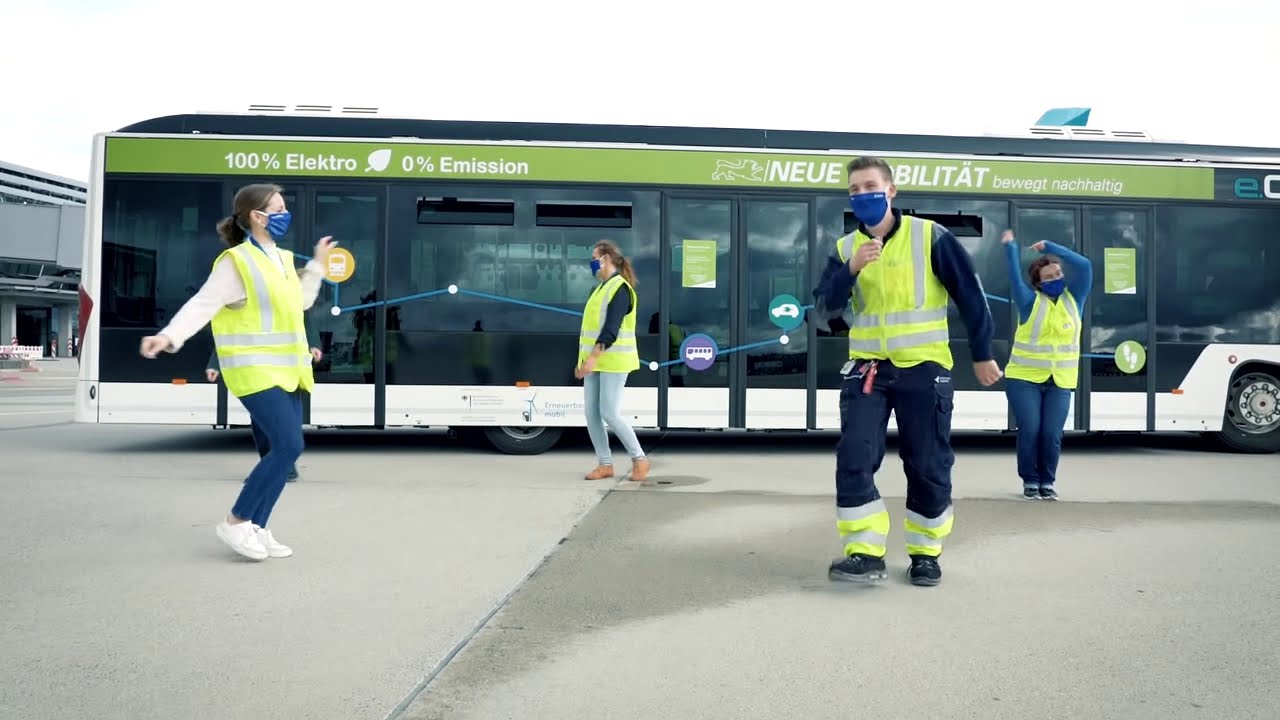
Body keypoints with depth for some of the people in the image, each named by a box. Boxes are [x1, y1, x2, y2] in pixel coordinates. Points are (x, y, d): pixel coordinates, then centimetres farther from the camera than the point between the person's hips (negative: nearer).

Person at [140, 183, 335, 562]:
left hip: (285, 369, 9)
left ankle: (256, 528, 15)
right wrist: (169, 335, -34)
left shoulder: (283, 259, 13)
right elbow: (203, 304, -20)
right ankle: (236, 522, -2)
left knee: (284, 449, 5)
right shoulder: (236, 261, -12)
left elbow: (300, 301, 27)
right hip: (256, 369, -8)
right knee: (288, 445, -16)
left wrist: (317, 265, 26)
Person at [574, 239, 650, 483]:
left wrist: (593, 357, -30)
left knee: (610, 413, -11)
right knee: (591, 413, 4)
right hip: (596, 361, 9)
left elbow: (611, 329, -23)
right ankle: (605, 464, 12)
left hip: (613, 361, -9)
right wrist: (584, 359, 20)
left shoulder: (620, 288, -13)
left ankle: (639, 459, 4)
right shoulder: (600, 289, 17)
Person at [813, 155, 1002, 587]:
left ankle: (925, 554, 20)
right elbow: (825, 306, -5)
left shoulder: (930, 236, -5)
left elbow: (969, 294, 0)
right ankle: (865, 554, -3)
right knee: (854, 460, -10)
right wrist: (852, 269, -21)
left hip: (924, 368, -2)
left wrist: (981, 354, 2)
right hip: (866, 367, 3)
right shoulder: (845, 248, 6)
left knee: (928, 467, 3)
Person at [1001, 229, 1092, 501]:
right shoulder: (1030, 301, 0)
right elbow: (1014, 275, -11)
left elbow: (1084, 265, -2)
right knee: (1029, 431, -8)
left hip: (1060, 381, 2)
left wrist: (1048, 247, 0)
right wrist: (1010, 246, -11)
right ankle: (1030, 481, 8)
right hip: (1024, 378, -2)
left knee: (1052, 434, -5)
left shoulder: (1073, 298, 7)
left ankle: (1047, 482, 13)